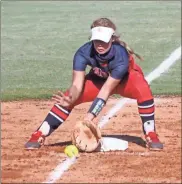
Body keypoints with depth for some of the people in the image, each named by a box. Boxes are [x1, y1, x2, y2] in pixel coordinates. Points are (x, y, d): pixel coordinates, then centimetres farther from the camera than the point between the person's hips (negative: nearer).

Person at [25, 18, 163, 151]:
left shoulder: (120, 56, -39)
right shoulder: (83, 53, -32)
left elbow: (106, 90, -41)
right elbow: (77, 85, -38)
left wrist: (89, 117, -50)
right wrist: (70, 99, -62)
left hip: (126, 78, -3)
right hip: (99, 79, 3)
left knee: (143, 90, -35)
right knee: (68, 97, -17)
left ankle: (151, 136, -20)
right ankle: (39, 136, -4)